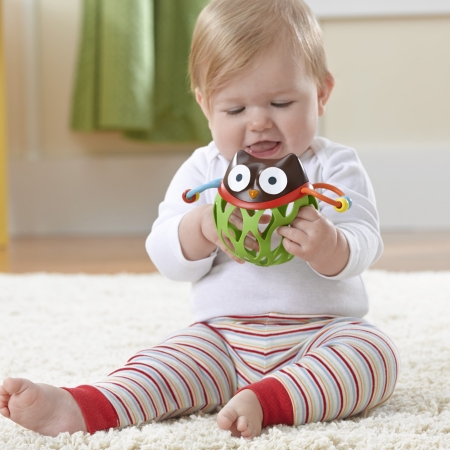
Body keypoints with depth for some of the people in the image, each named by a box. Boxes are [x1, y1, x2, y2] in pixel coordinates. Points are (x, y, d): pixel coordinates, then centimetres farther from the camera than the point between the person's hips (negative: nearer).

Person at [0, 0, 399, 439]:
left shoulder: (335, 167, 1)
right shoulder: (202, 171, 7)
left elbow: (363, 244, -12)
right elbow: (167, 257, 0)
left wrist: (329, 247, -37)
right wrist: (203, 227, -23)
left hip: (322, 331, -2)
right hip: (222, 337, 2)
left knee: (374, 354, -30)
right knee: (173, 359, -21)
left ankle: (266, 401, -44)